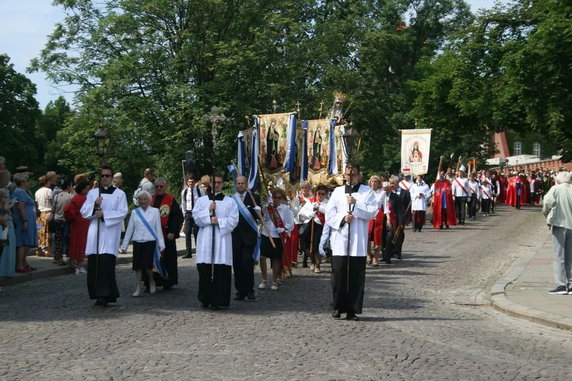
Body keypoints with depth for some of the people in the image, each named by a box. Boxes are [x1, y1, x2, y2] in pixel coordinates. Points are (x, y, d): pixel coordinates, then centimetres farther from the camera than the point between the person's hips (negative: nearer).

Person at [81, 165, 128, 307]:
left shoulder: (119, 194, 6)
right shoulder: (92, 193, 15)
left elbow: (122, 213, -4)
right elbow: (84, 211, 8)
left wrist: (104, 214, -14)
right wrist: (95, 204, -10)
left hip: (110, 233, -3)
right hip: (95, 233, 4)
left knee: (107, 263, -14)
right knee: (93, 264, 1)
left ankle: (106, 295, -13)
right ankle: (98, 294, 10)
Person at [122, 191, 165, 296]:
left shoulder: (155, 211, 3)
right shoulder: (134, 212, 8)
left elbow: (158, 229, 4)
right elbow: (129, 229, 11)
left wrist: (161, 244, 0)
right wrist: (124, 245, 10)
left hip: (150, 241, -2)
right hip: (137, 241, 2)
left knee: (147, 264, -9)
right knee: (137, 265, 1)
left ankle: (151, 282, 20)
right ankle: (138, 289, 9)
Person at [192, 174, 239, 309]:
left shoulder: (230, 202, 10)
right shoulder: (201, 200, 14)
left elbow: (233, 220, 1)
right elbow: (196, 216, 4)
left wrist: (219, 221, -11)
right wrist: (208, 211, -8)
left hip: (222, 238, -1)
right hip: (205, 239, 1)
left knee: (221, 271, -6)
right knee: (205, 270, -1)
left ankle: (218, 300, -1)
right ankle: (205, 299, 10)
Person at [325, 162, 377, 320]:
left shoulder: (367, 192, 7)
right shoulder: (337, 191, 12)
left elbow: (372, 212, -5)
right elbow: (329, 214, 7)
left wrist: (356, 204, -13)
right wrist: (342, 218, -10)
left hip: (358, 242, -1)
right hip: (339, 240, 1)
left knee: (356, 276, 0)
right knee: (338, 274, 0)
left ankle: (352, 310, 7)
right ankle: (338, 307, 12)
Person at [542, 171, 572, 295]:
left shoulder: (556, 189, -6)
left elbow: (547, 203, -17)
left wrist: (547, 215, 1)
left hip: (560, 225, -4)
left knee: (559, 257, 0)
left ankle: (561, 285, -3)